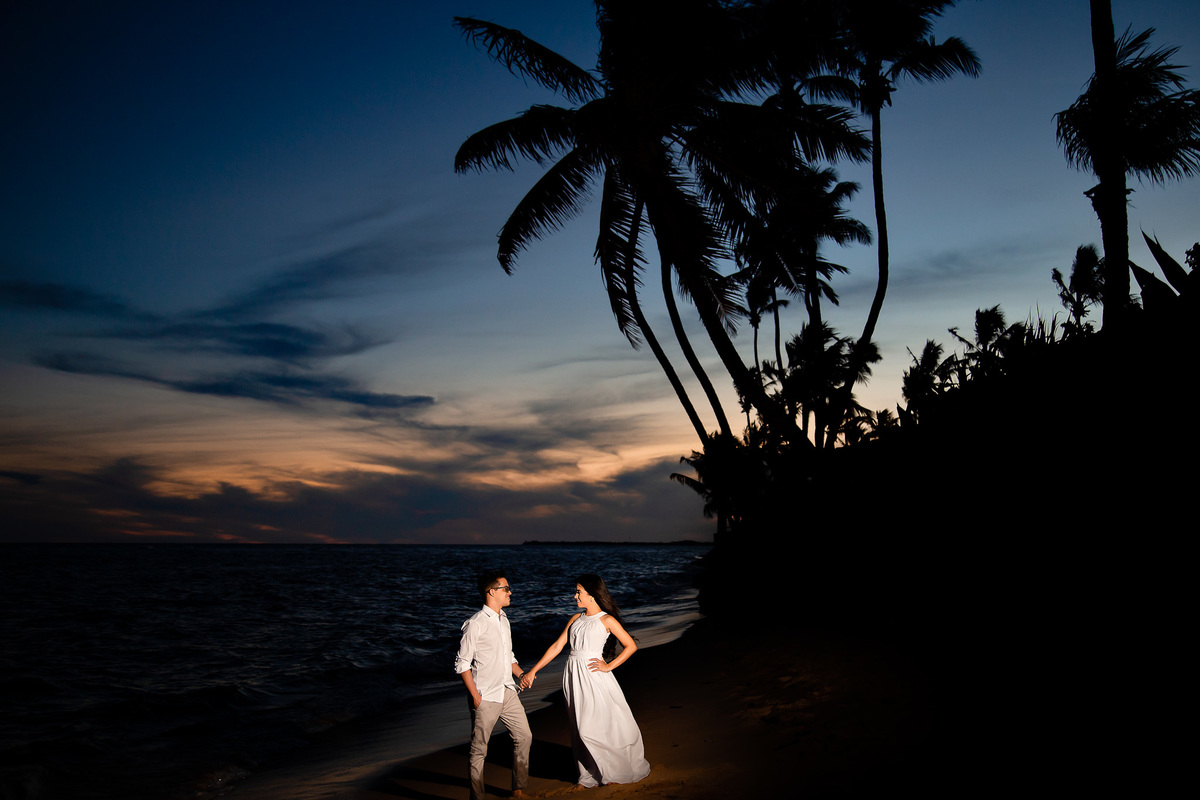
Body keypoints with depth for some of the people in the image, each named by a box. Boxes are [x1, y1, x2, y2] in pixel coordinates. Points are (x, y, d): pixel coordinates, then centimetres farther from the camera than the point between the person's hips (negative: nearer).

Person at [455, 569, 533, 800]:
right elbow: (462, 664, -14)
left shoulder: (503, 620, 10)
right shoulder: (475, 624, -16)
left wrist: (521, 674, 6)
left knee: (524, 737, 13)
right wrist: (475, 695, -16)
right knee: (479, 749, 2)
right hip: (486, 697, -8)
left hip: (508, 692, 8)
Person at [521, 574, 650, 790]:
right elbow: (557, 646, 12)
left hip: (593, 675, -6)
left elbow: (631, 646, -4)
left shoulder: (606, 620, -4)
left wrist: (609, 666, -9)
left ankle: (619, 771, 18)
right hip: (573, 675, 6)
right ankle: (590, 776, 22)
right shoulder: (576, 619, 11)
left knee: (598, 725, -2)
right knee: (581, 729, 10)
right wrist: (532, 671, 9)